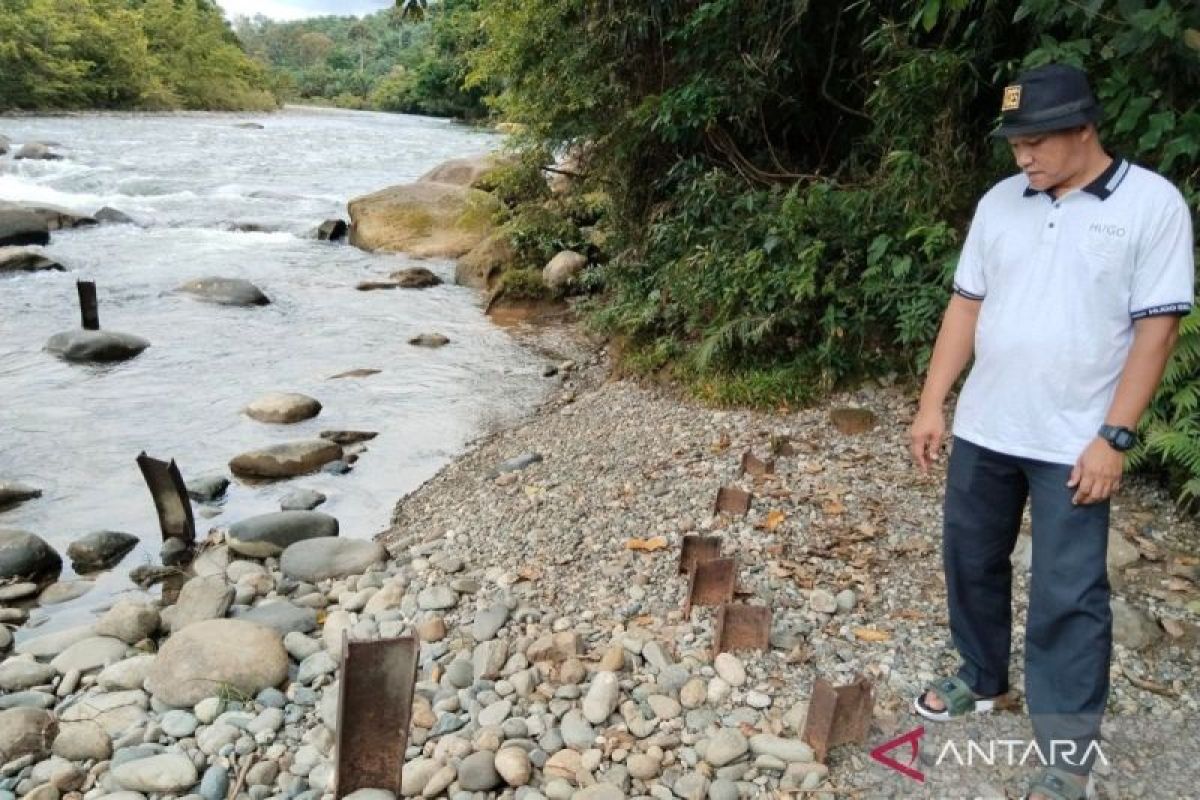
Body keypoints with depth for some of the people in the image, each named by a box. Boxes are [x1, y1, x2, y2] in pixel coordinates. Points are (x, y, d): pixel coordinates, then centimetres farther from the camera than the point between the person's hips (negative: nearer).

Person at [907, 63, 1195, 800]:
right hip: (983, 429, 5)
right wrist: (932, 405, 2)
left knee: (1069, 596, 2)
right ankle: (982, 680, 39)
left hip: (1074, 442, -5)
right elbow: (967, 306, 6)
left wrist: (1115, 437, -15)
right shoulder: (1000, 202, 4)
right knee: (972, 561, 17)